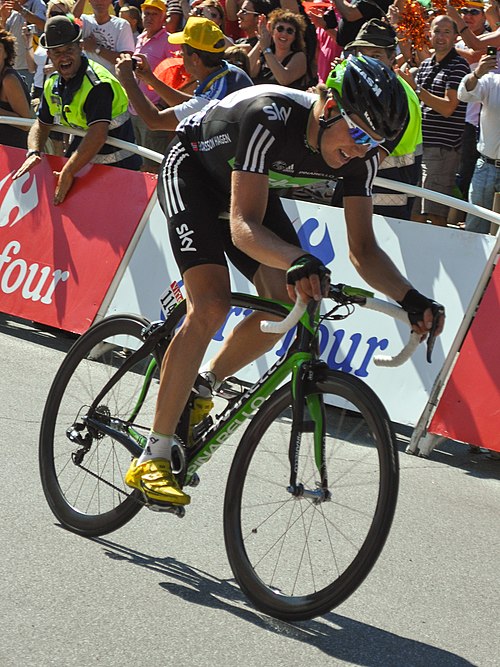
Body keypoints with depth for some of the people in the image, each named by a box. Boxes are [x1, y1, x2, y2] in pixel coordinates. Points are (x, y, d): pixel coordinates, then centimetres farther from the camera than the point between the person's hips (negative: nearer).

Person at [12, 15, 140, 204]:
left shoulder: (98, 84, -24)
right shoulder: (53, 84, 4)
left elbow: (98, 135, -33)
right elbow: (41, 125, 14)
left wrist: (68, 173, -33)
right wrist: (33, 153, -9)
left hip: (118, 166, -8)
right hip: (83, 160, 8)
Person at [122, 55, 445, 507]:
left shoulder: (360, 155, -21)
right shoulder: (270, 117, -39)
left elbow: (363, 249, -17)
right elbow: (244, 226, -44)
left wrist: (410, 299, -34)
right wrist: (298, 261, -62)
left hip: (250, 184, 7)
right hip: (193, 169, -6)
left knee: (286, 302, -11)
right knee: (211, 305, -23)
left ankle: (203, 387, 15)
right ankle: (154, 458, -18)